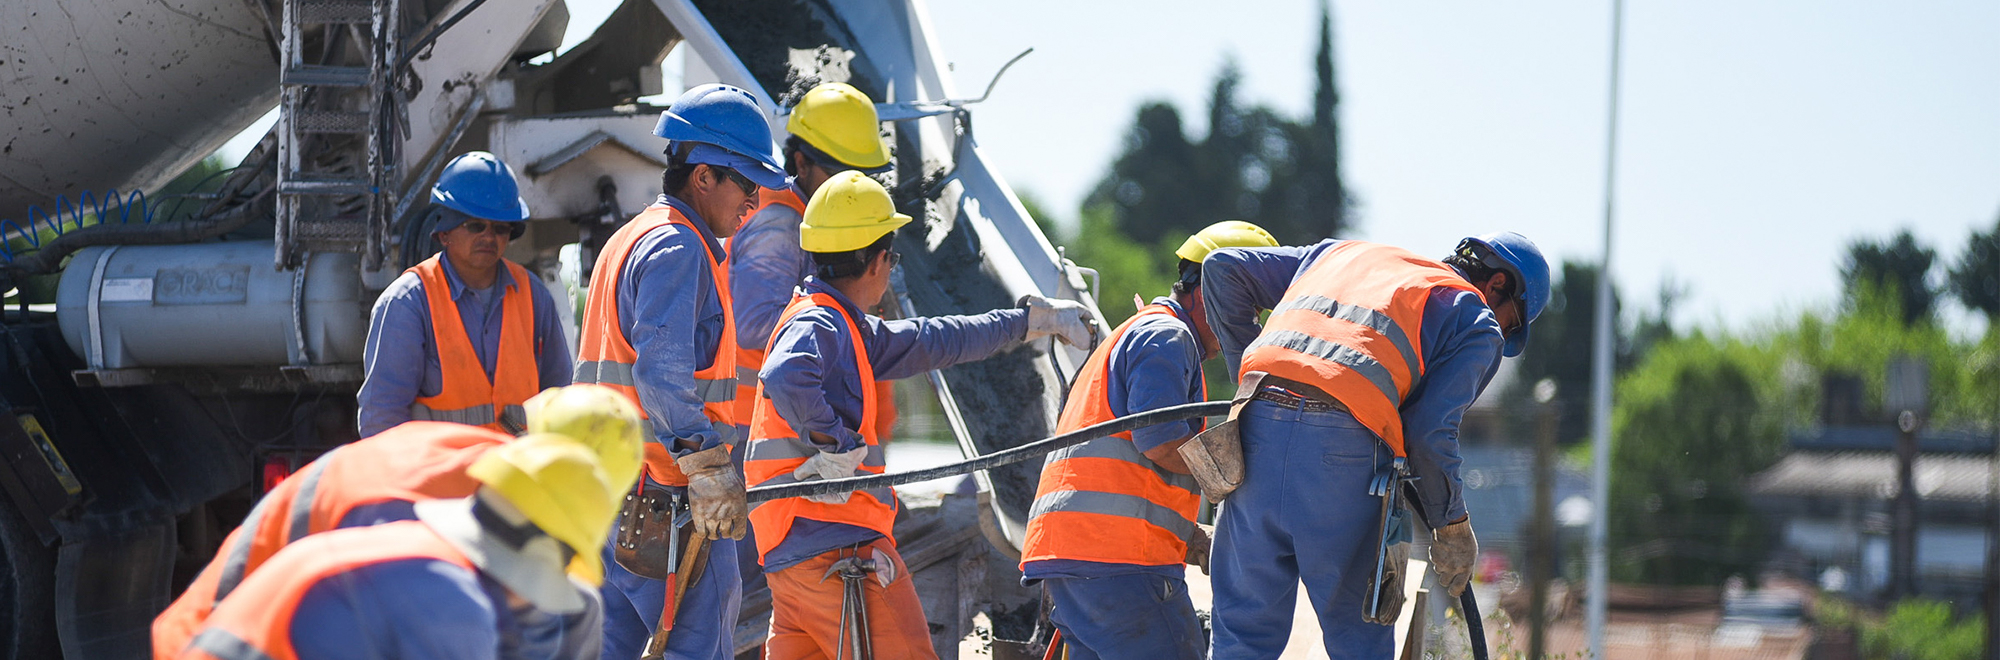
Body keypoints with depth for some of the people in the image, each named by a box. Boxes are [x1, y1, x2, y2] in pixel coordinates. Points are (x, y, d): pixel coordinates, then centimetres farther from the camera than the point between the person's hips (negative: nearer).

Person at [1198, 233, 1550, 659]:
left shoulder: (1339, 254, 33)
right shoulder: (1478, 323, 16)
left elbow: (1224, 269, 28)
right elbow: (1429, 432, 2)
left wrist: (1251, 373, 29)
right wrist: (1453, 526, 13)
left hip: (1257, 431, 4)